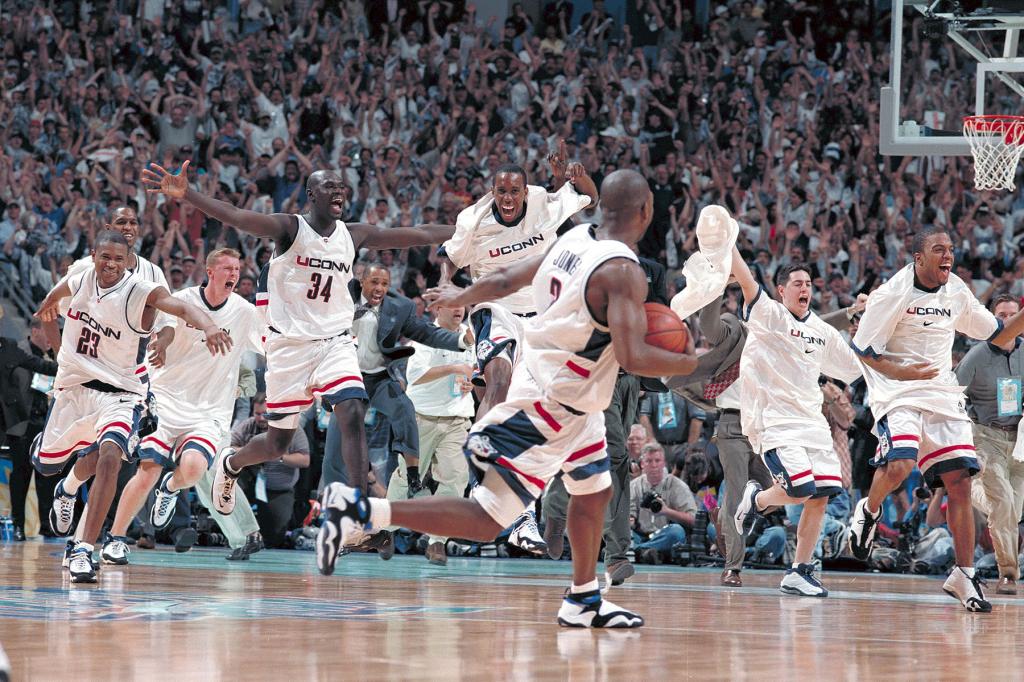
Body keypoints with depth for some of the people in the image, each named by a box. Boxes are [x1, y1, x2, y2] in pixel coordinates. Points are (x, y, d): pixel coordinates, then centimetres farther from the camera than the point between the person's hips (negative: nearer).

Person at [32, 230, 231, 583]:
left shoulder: (142, 293, -19)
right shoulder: (81, 281, -4)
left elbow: (182, 307, -38)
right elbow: (63, 288, 22)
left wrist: (208, 325, -61)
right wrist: (49, 304, 46)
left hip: (119, 394, -5)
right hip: (74, 387, 5)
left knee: (109, 457, -30)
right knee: (45, 464, 18)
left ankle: (84, 550, -28)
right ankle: (70, 486, 59)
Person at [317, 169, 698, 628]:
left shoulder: (574, 241, 4)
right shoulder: (623, 272, -22)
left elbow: (505, 280, 14)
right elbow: (632, 357, -30)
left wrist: (461, 297, 32)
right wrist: (695, 365, -16)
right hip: (552, 409, -10)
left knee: (593, 491, 25)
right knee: (487, 521, -7)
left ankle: (583, 601, 36)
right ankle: (359, 510, -13)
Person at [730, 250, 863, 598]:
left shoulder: (824, 332, 14)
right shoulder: (768, 315, -4)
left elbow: (857, 369, 27)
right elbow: (745, 279, -19)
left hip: (811, 422, 6)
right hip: (773, 422, -6)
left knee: (820, 496, -3)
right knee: (799, 490, -20)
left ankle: (799, 573, 7)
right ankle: (756, 499, 14)